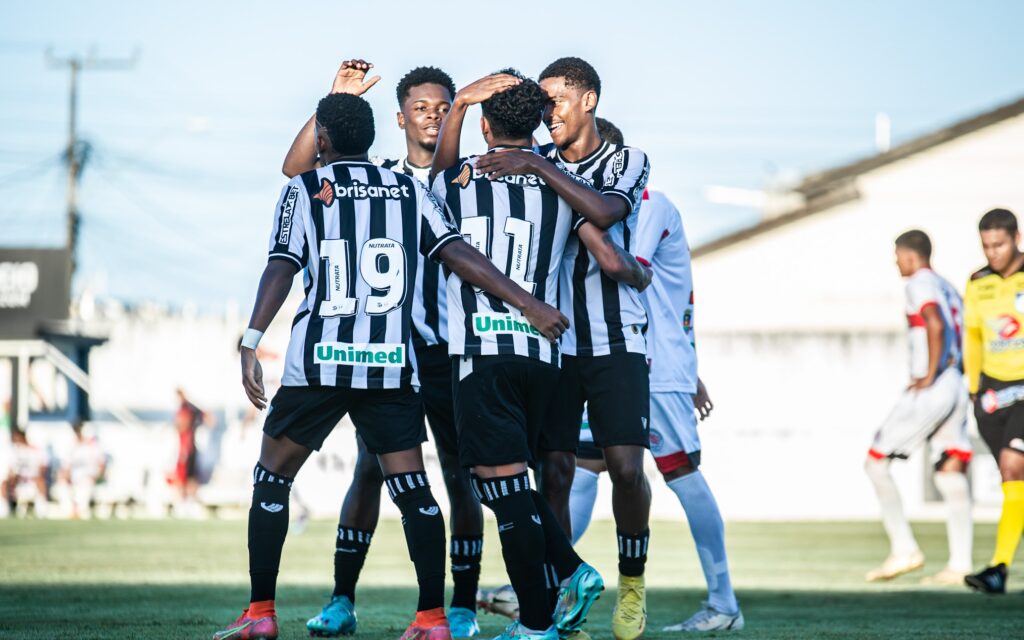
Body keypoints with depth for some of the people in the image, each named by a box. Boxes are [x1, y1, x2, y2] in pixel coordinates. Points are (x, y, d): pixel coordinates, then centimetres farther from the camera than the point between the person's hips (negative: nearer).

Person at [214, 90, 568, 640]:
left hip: (320, 362, -2)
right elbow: (460, 256, 4)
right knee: (412, 489, 5)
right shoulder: (409, 190, 12)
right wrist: (529, 304, 5)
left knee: (272, 478, 11)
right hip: (392, 364, 2)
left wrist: (250, 345, -12)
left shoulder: (305, 188, 4)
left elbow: (281, 268, -6)